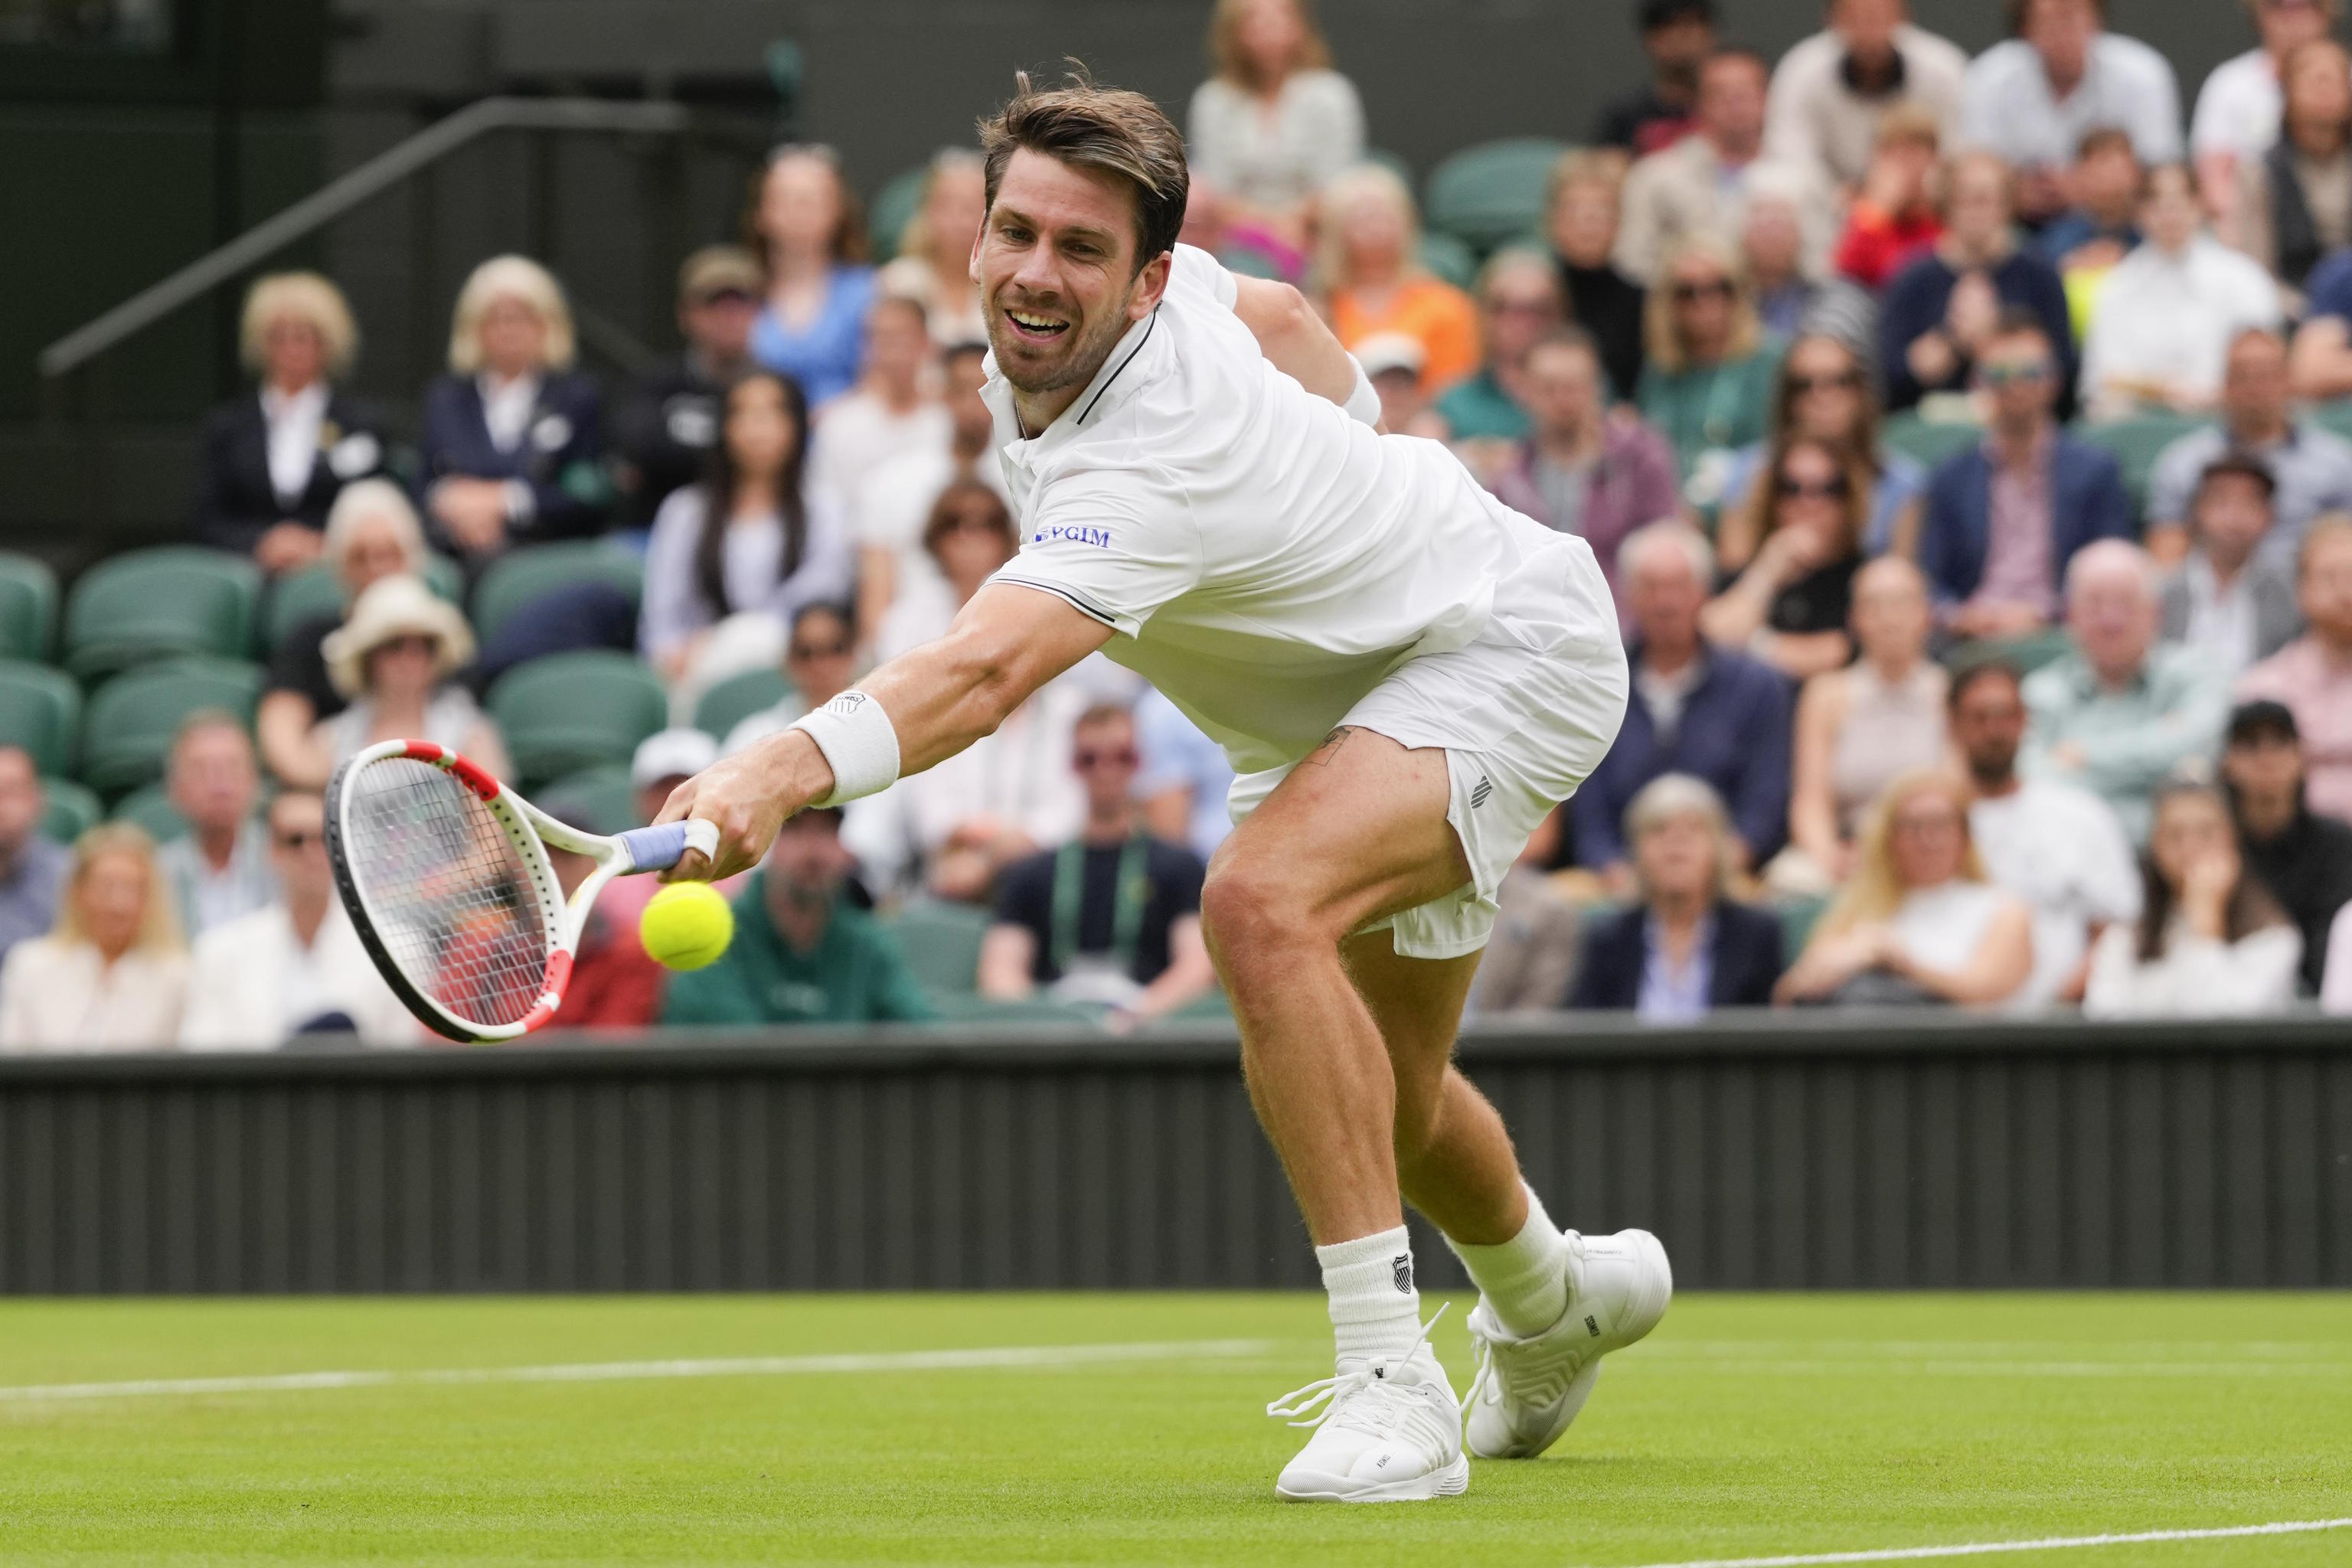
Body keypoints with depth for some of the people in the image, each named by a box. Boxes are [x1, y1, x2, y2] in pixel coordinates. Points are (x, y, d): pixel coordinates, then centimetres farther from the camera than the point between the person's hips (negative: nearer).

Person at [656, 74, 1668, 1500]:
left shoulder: (1148, 470, -40)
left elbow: (983, 669, -56)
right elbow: (1282, 319, 9)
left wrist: (784, 772, -72)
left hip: (1505, 648, -10)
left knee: (1262, 903, -38)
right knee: (1385, 1107, 24)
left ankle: (1394, 1386, -34)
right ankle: (1550, 1303, 58)